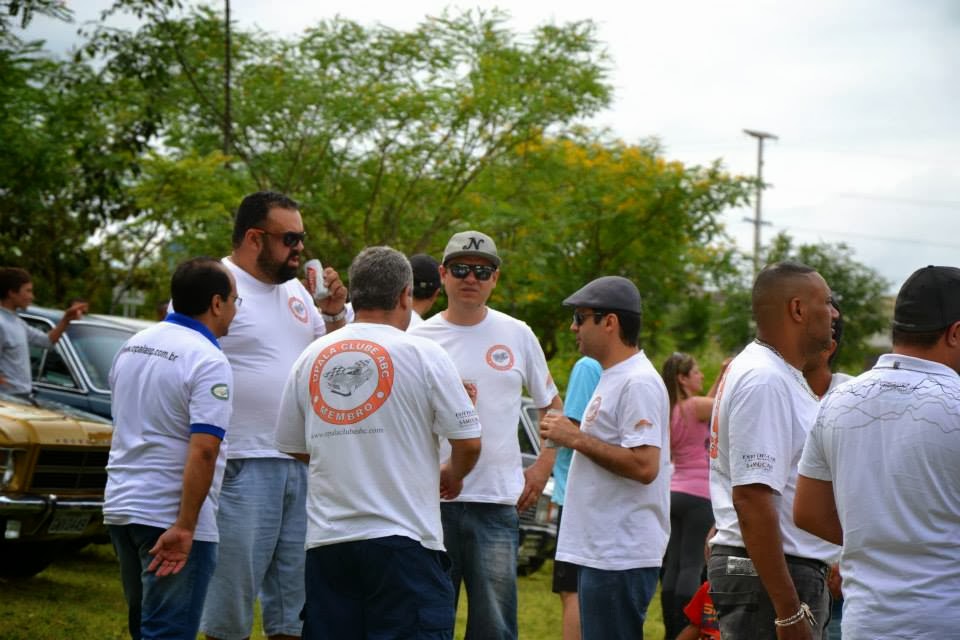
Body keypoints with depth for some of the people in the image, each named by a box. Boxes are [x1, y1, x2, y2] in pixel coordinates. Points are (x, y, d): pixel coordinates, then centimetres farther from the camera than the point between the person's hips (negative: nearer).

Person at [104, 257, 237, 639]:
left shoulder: (132, 346, 10)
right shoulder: (208, 362, -15)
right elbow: (203, 449, -23)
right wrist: (184, 527, -22)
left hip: (120, 506, 8)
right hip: (171, 517, -8)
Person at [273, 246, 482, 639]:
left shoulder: (312, 357, 7)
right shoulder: (423, 355, -5)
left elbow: (292, 446, 14)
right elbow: (468, 442, -5)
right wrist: (452, 476, 16)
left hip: (326, 541, 4)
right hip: (403, 539, -4)